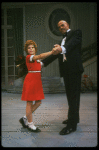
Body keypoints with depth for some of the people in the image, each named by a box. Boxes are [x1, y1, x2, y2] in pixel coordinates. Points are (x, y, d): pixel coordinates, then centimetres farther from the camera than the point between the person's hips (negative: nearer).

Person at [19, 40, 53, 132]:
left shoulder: (37, 59, 19)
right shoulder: (28, 57, -9)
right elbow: (40, 56, -23)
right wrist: (53, 51, -30)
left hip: (37, 81, 8)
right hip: (30, 80, -8)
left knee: (38, 102, 8)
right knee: (29, 103, -1)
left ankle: (25, 118, 22)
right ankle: (30, 124, 10)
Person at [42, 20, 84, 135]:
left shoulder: (76, 33, 2)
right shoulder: (63, 40, 25)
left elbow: (73, 43, -20)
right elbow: (55, 53, 23)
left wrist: (62, 49, -40)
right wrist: (42, 62, 17)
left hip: (74, 69, -8)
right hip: (66, 70, 8)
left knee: (74, 96, -9)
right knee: (70, 95, 13)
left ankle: (72, 125, -8)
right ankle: (73, 118, 24)